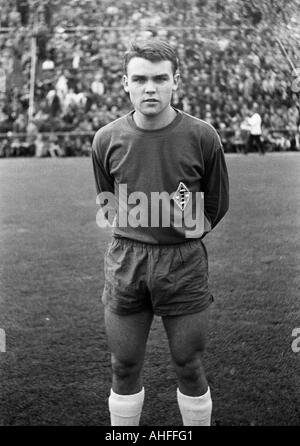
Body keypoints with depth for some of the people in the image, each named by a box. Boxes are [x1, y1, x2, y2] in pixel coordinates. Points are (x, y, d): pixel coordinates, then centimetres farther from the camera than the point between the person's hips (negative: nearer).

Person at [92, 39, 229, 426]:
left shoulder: (202, 137, -4)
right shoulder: (107, 139, 1)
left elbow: (217, 205, 8)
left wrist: (192, 225, -7)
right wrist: (127, 227, 0)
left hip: (184, 263, -1)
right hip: (125, 262, 2)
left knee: (189, 367, 9)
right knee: (124, 368, 12)